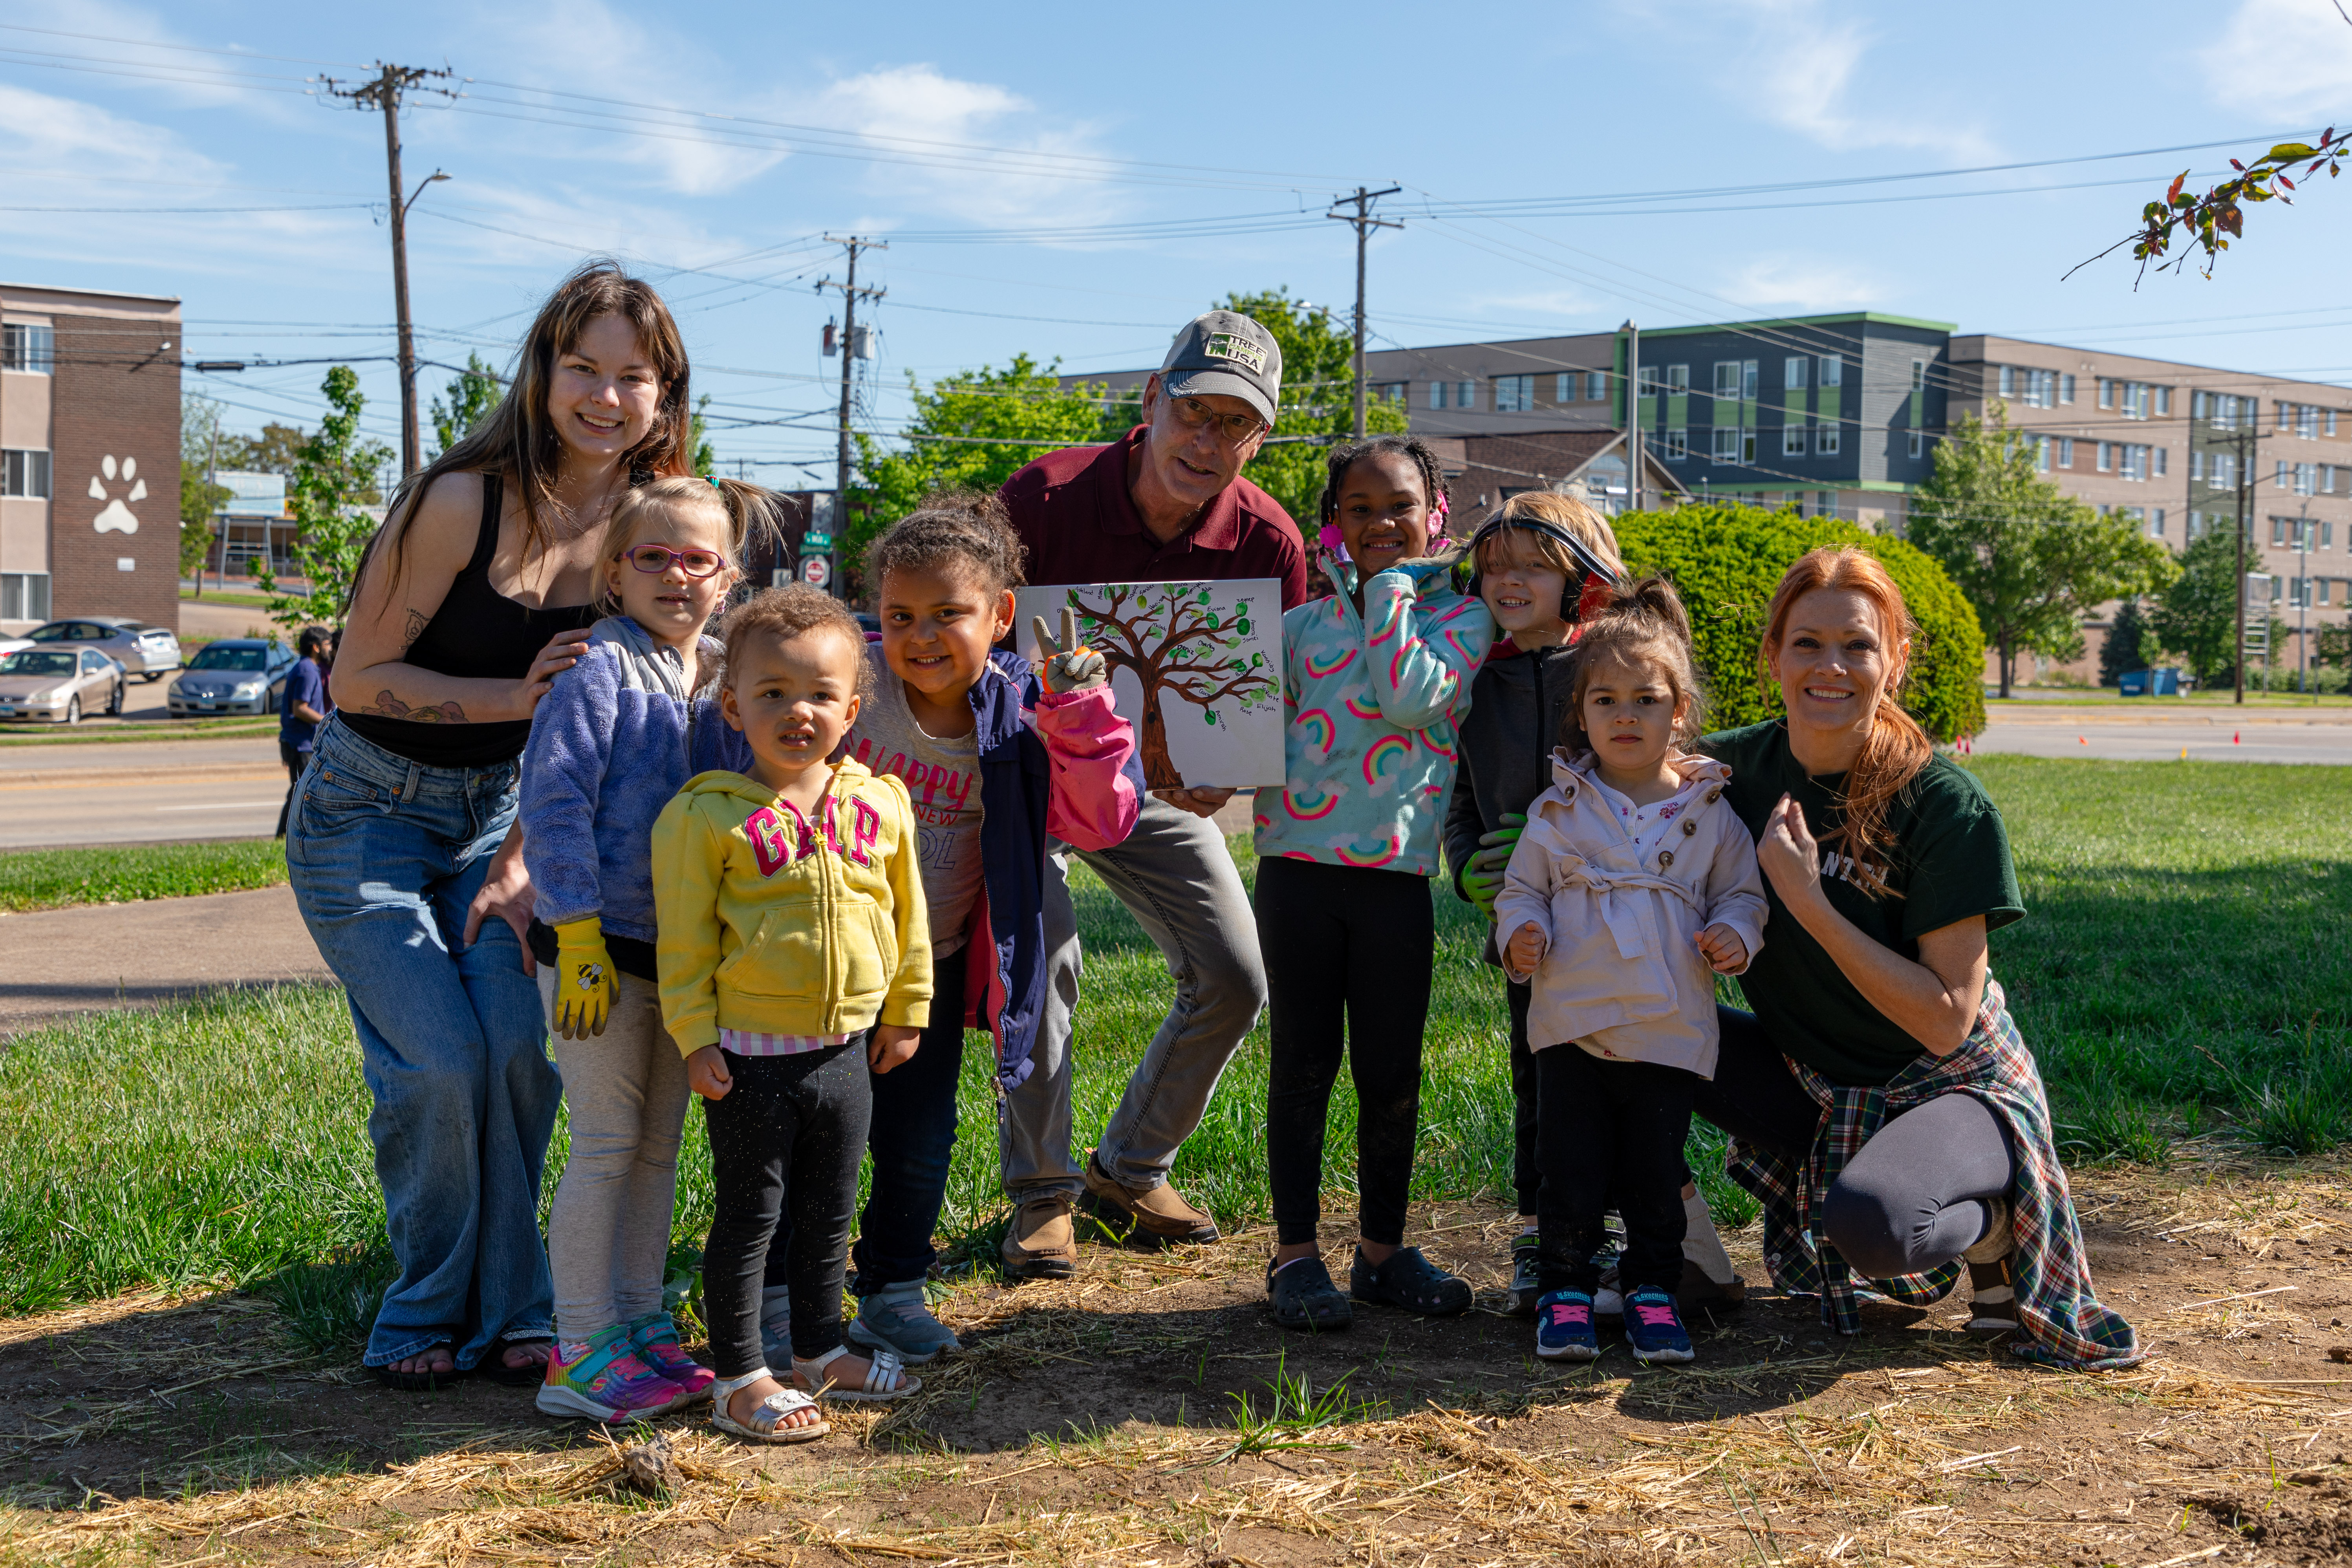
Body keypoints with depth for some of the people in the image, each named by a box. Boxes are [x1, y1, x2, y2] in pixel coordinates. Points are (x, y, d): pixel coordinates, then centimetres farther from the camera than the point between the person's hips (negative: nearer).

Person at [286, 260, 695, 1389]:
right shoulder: (463, 502, -21)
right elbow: (359, 678, -16)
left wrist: (521, 865, -7)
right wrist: (518, 696, -27)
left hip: (498, 815, 4)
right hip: (368, 816, -4)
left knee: (527, 1049, -11)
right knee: (439, 1061, -14)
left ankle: (503, 1312, 6)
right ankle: (433, 1309, 8)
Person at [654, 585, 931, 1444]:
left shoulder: (881, 803, 2)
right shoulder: (706, 815, -11)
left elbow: (905, 914, 12)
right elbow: (684, 938, -9)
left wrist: (907, 1010, 14)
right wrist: (695, 1036, -11)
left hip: (845, 1050, 5)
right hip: (749, 1053, -5)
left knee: (829, 1211, 18)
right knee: (748, 1214, 4)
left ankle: (819, 1350, 35)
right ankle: (740, 1377, 16)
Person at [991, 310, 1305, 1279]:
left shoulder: (1269, 542, -15)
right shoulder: (1044, 497, -23)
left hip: (1164, 782, 4)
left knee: (1234, 979, -1)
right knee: (1041, 950, -23)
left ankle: (1129, 1172, 19)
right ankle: (1040, 1197, -6)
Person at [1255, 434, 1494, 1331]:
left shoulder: (1460, 617, 5)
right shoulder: (1302, 624, 12)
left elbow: (1410, 698, -13)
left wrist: (1393, 585, -6)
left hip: (1397, 876, -1)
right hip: (1299, 863, 1)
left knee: (1392, 1073, 6)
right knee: (1303, 1064, 5)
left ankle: (1383, 1249, 21)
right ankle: (1295, 1253, 14)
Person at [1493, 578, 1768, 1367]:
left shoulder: (1709, 812, 5)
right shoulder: (1558, 810, 3)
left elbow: (1742, 889, 12)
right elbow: (1521, 887, 9)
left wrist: (1736, 933, -9)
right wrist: (1522, 935, -11)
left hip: (1670, 1032, 0)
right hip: (1574, 1027, 0)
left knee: (1656, 1177, 8)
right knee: (1572, 1175, 3)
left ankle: (1653, 1290, 21)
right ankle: (1567, 1291, 16)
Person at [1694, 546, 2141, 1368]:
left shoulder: (1949, 807, -20)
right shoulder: (1740, 767, -7)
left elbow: (1946, 1020, -22)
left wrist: (1808, 901, -28)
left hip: (1950, 1087, -5)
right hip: (1815, 1081, 5)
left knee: (1869, 1226, -37)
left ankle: (1992, 1227, 0)